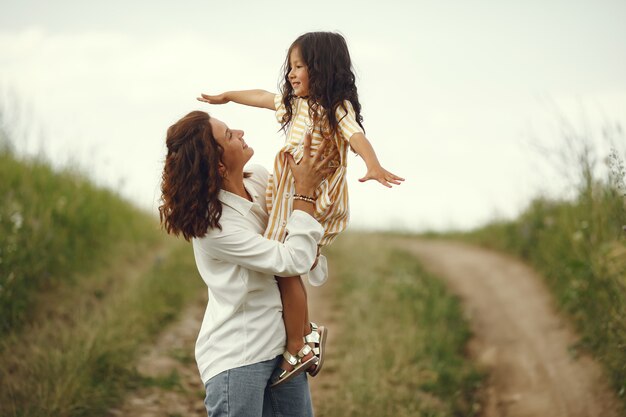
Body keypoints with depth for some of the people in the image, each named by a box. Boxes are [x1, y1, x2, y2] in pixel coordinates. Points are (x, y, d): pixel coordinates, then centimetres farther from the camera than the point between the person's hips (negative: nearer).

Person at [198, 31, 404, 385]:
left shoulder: (338, 107, -10)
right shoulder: (295, 103, 17)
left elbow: (356, 136, -28)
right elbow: (262, 97, 33)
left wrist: (374, 165, -47)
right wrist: (227, 96, 49)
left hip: (317, 203, -9)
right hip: (292, 197, 9)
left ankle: (297, 348, -7)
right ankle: (304, 330, 17)